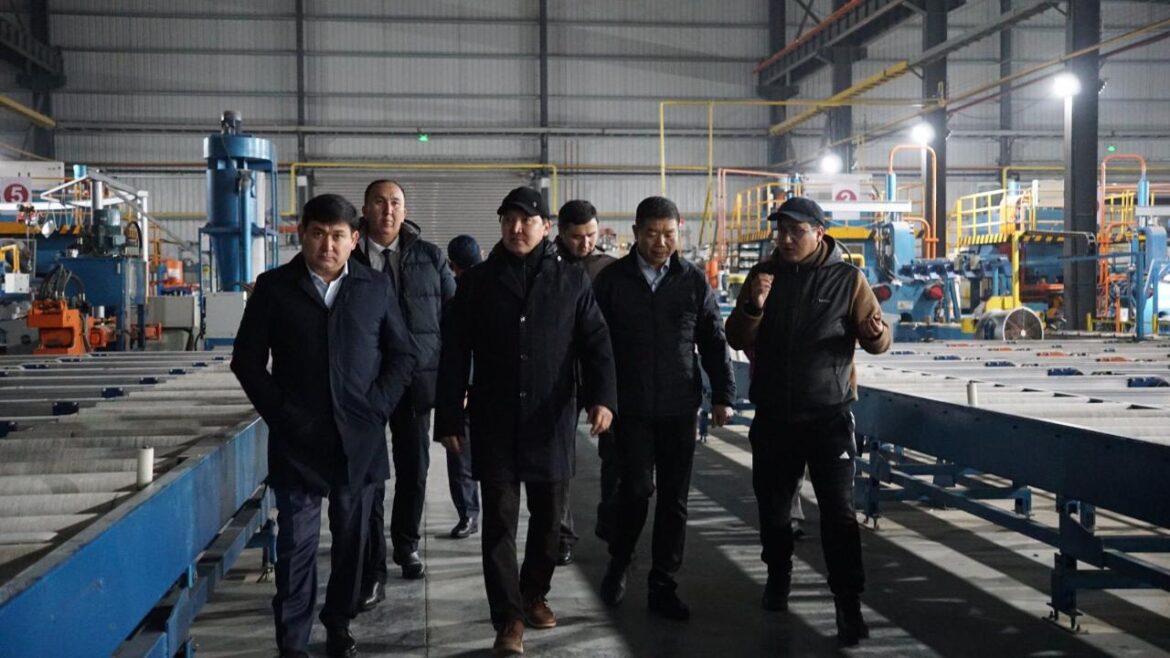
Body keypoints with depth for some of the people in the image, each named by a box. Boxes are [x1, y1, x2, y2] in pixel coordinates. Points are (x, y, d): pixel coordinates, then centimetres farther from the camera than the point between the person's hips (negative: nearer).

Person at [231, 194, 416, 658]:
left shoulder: (376, 288, 5)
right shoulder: (274, 287, 2)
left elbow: (402, 355, 8)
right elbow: (247, 359, 3)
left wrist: (377, 407, -4)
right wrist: (278, 412, -6)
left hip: (359, 438, 2)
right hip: (297, 439, -1)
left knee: (351, 540, 10)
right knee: (296, 543, 1)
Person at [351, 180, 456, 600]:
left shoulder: (429, 257, 5)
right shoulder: (348, 257, -1)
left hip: (417, 380, 2)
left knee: (414, 469, 12)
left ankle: (406, 545, 35)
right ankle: (373, 571, 3)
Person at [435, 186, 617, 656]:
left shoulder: (572, 281, 4)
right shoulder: (476, 282, 3)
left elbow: (596, 342, 0)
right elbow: (453, 356, 3)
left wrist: (602, 396, -16)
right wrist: (448, 418, -1)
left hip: (551, 421, 1)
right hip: (495, 423, -1)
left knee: (548, 516, 12)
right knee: (499, 520, -1)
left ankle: (534, 594, 33)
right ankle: (509, 618, 5)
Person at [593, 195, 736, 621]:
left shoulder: (694, 281, 4)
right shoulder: (612, 279, 0)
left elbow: (714, 342, 7)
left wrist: (723, 395, 3)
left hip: (680, 408, 2)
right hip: (630, 407, -2)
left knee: (674, 498, 5)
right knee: (637, 490, -7)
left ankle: (662, 586, 17)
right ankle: (618, 565, 19)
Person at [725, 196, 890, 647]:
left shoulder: (847, 278, -2)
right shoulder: (763, 275, 5)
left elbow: (876, 340, 0)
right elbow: (737, 340, 3)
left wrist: (876, 334, -24)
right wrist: (754, 306, -16)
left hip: (828, 414, -3)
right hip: (773, 415, 3)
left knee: (838, 510, -6)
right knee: (773, 503, 14)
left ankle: (849, 606, -2)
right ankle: (778, 575, 35)